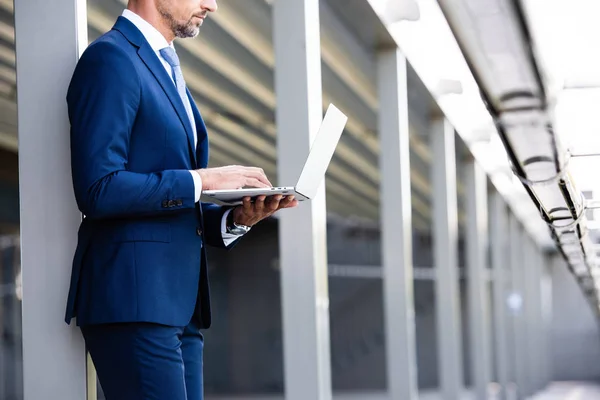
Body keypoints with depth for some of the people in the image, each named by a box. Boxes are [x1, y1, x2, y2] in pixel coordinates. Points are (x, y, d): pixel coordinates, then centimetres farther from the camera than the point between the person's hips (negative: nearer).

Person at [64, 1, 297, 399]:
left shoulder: (167, 70, 22)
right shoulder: (111, 59, -8)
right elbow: (98, 190, -18)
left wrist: (238, 217, 4)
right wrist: (202, 180, -14)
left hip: (181, 303, 9)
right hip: (133, 301, -9)